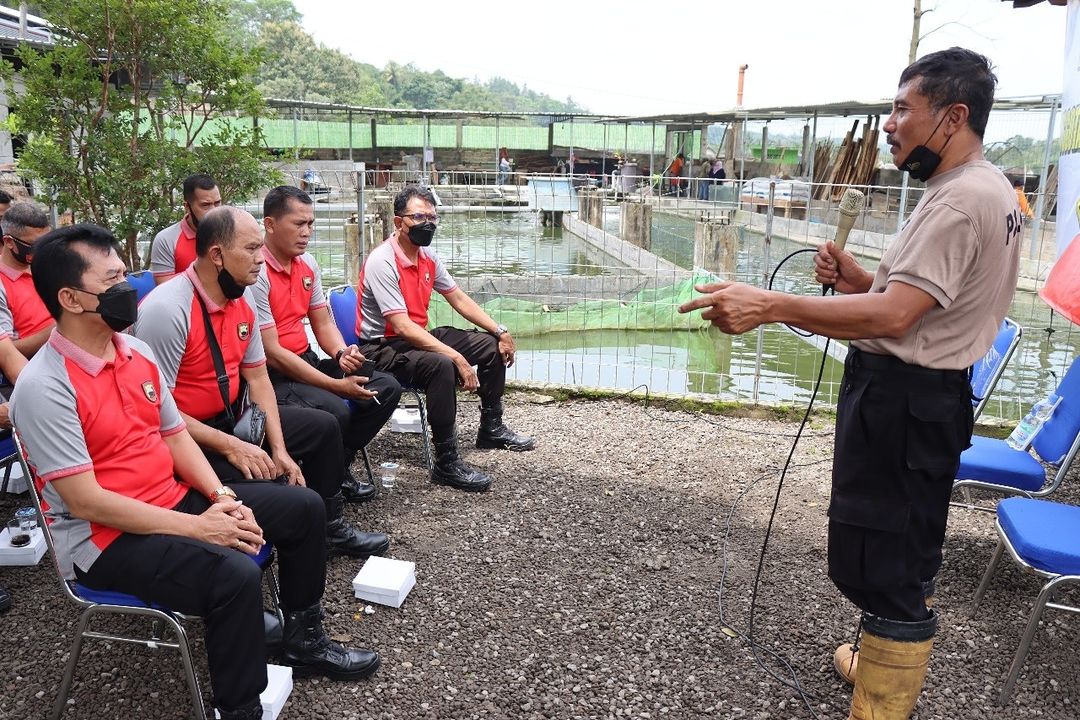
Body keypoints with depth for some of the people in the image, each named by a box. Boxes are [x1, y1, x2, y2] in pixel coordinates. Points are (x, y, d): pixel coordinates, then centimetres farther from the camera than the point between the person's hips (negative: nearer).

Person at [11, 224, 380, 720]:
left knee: (302, 505, 5)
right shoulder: (44, 386, -20)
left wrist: (222, 498, -7)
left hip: (175, 500, 8)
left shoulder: (138, 352, 4)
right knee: (235, 575, -32)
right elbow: (85, 501, -23)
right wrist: (195, 527, -22)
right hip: (105, 539, -8)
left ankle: (304, 641, 22)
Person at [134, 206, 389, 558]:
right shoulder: (166, 310, -24)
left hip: (232, 417, 9)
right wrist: (229, 446, -26)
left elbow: (257, 378, 5)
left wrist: (280, 449, -3)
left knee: (323, 426, 13)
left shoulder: (242, 298, 0)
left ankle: (330, 528, 28)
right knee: (262, 484, -28)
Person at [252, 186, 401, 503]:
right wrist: (336, 385, -21)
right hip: (271, 376, -8)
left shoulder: (308, 264, 7)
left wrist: (341, 353, -10)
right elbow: (271, 353, -21)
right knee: (335, 411, -32)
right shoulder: (257, 273, -19)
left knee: (387, 387, 0)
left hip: (306, 360, 9)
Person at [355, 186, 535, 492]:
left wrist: (500, 331, 4)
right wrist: (457, 358, -33)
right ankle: (446, 464, -28)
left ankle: (491, 429, 24)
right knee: (441, 365, -38)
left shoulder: (427, 258, 5)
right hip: (382, 349, -9)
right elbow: (403, 327, -29)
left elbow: (460, 299, 14)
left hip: (418, 336, 9)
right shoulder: (382, 262, -22)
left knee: (492, 346, 7)